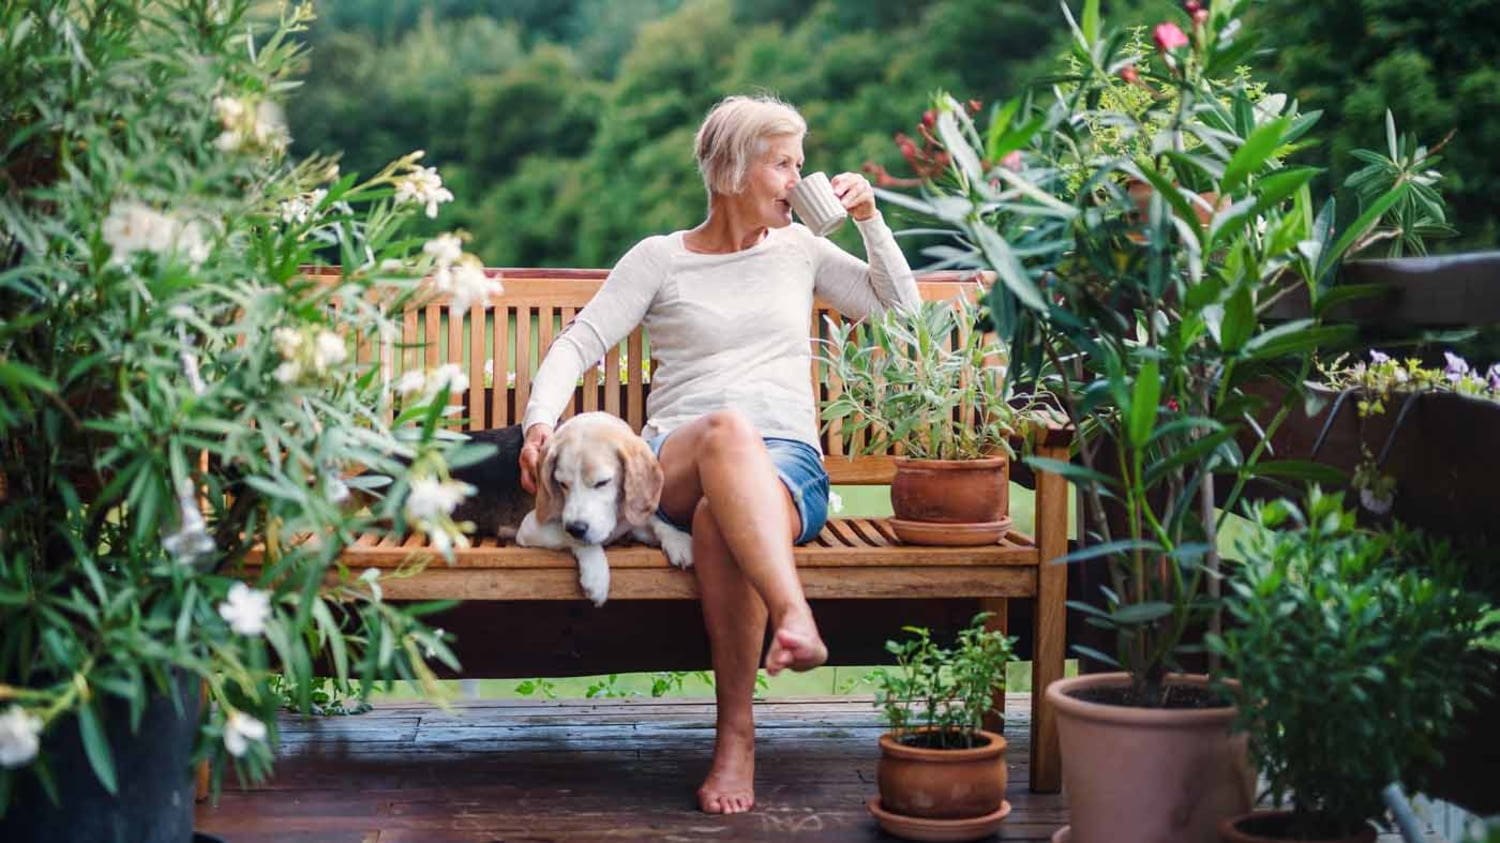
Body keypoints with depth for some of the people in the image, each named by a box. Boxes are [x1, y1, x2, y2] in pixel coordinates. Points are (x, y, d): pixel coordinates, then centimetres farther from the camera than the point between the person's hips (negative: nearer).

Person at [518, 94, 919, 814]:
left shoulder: (799, 249, 21)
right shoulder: (660, 258, 13)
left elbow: (900, 308, 28)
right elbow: (578, 343, 4)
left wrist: (870, 220, 15)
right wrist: (541, 418, -14)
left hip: (789, 464, 1)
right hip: (676, 464, -1)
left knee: (721, 520, -37)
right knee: (727, 429, -40)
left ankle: (736, 732, -34)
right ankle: (795, 617, -56)